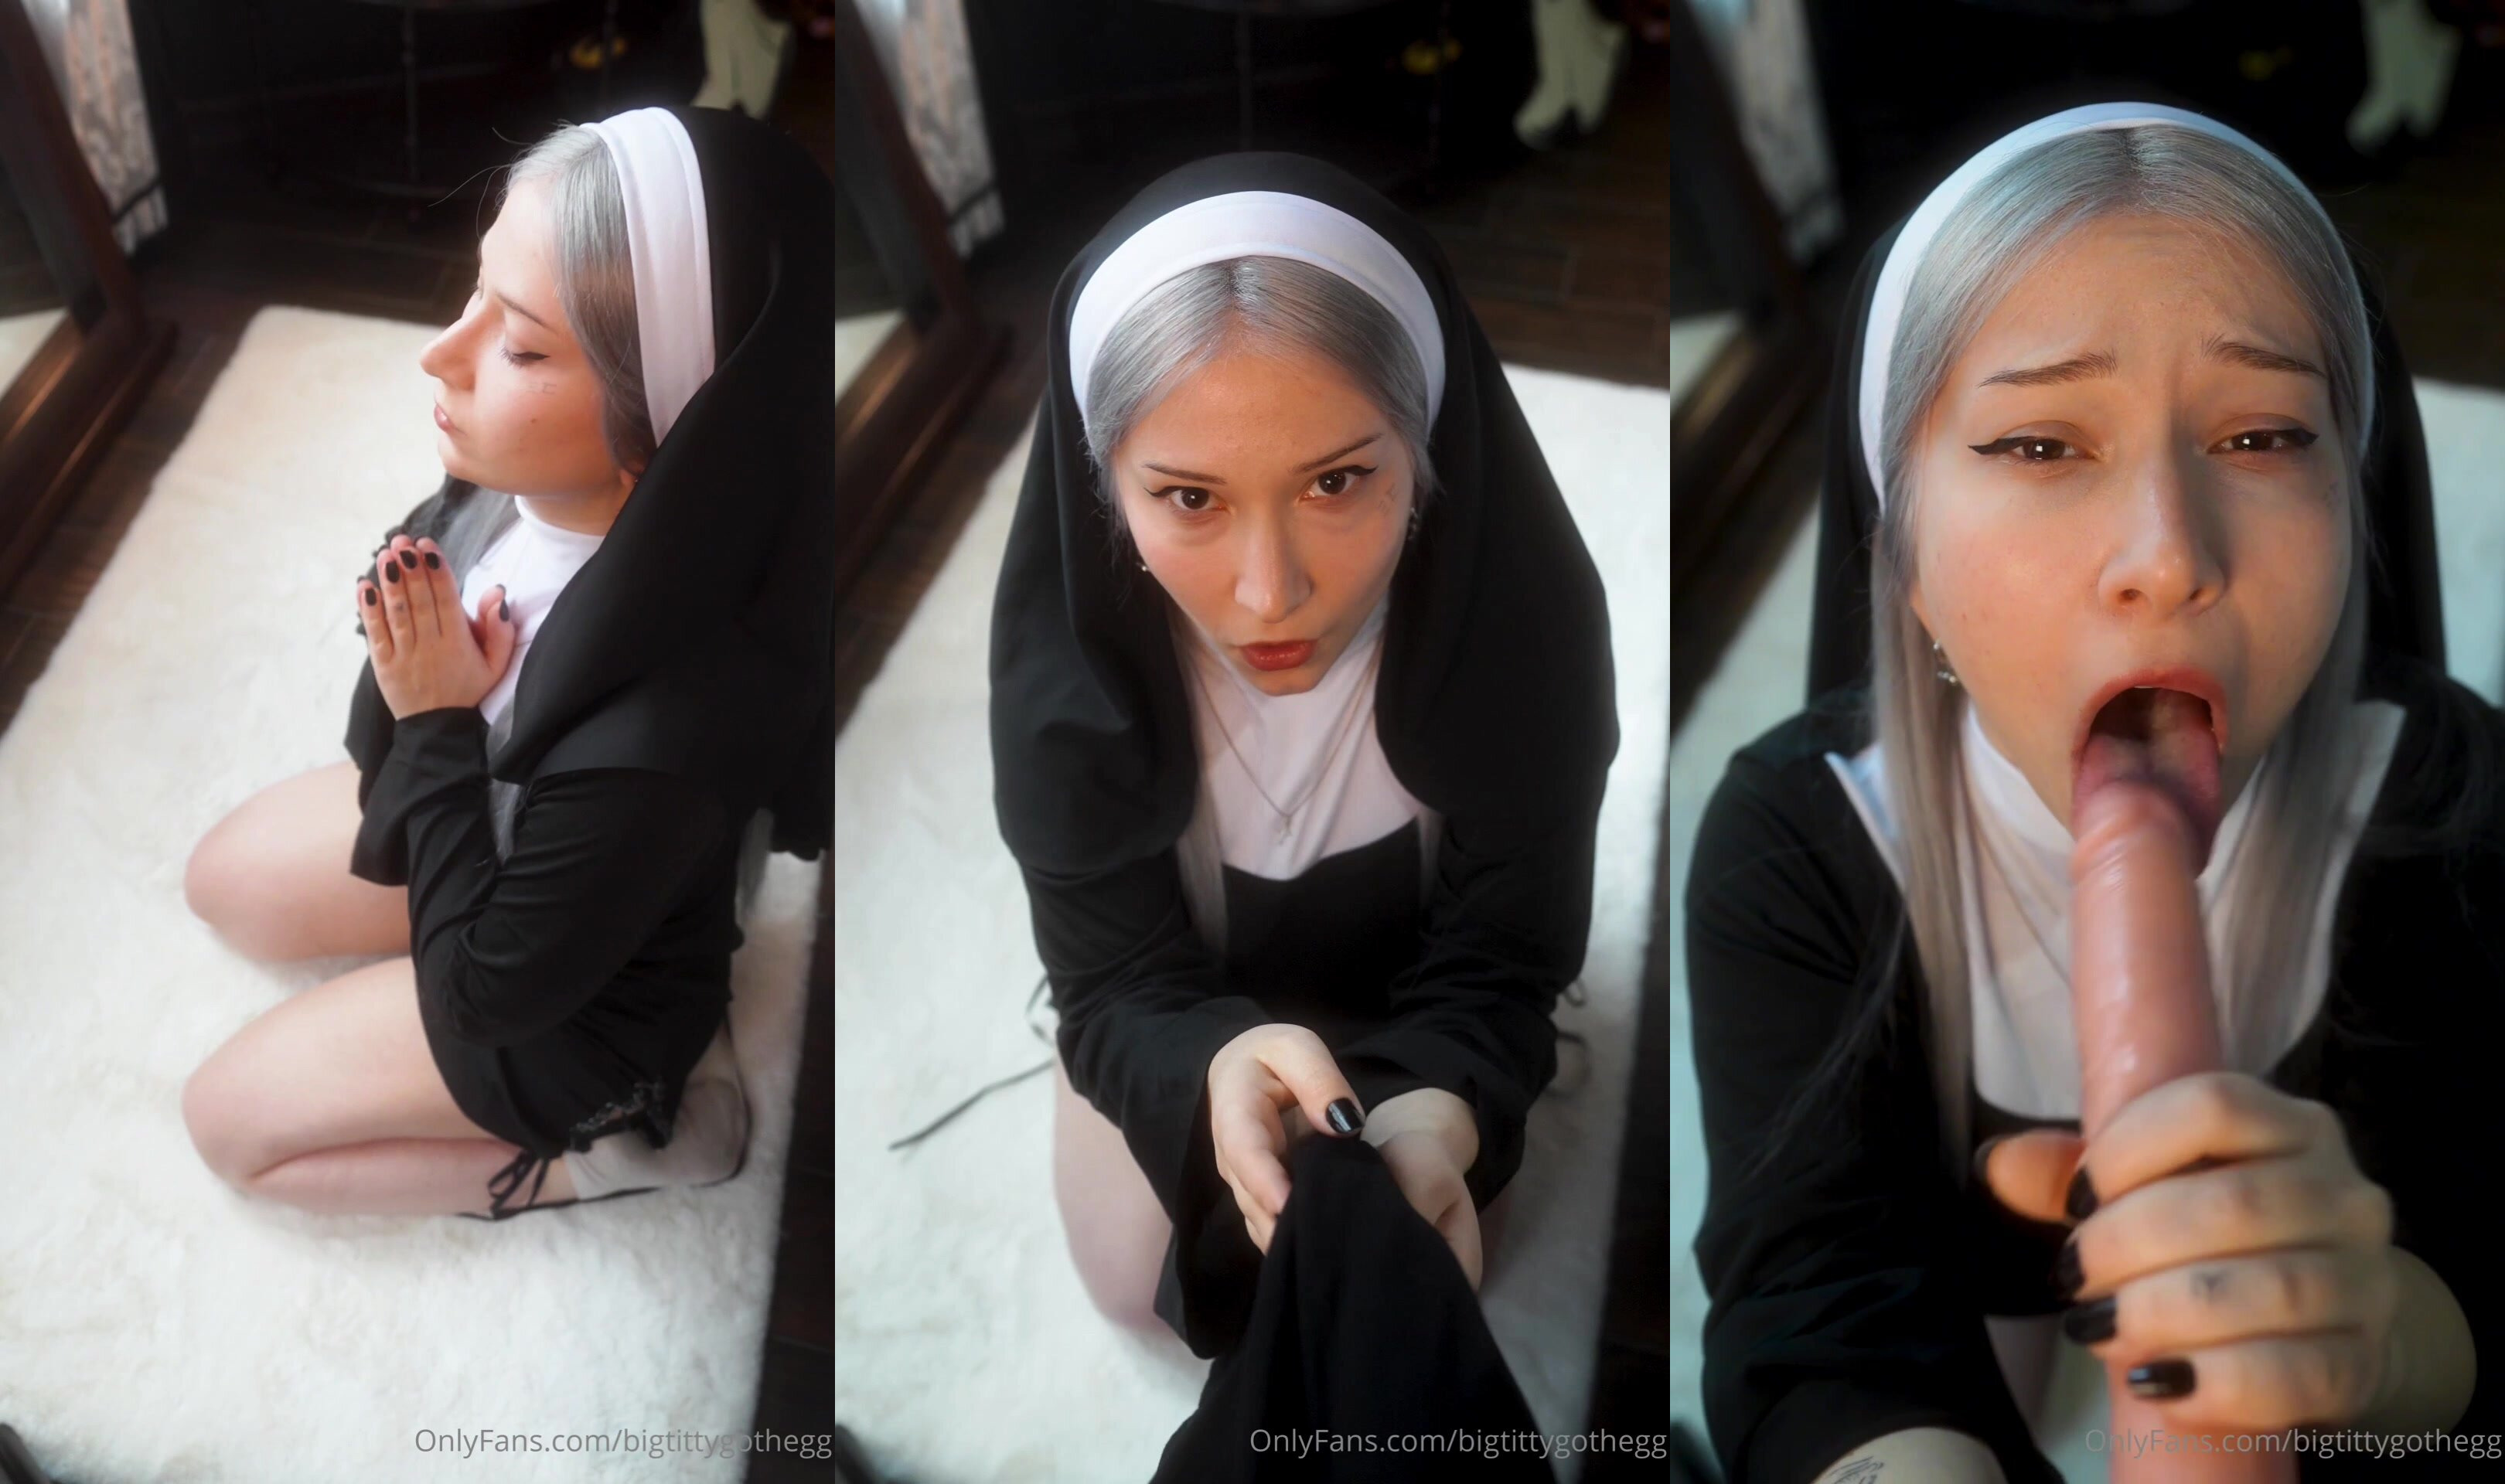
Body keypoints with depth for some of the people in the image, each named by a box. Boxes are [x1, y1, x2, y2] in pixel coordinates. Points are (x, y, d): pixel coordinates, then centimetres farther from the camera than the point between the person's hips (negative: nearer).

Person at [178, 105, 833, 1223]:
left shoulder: (658, 734, -45)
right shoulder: (511, 484, -25)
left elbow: (493, 989, -26)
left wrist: (436, 724, -26)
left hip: (576, 991, -6)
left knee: (230, 1118, 8)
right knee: (223, 882, 24)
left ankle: (615, 1139, 9)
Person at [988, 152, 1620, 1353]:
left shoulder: (1526, 614, -36)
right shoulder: (1065, 646, -34)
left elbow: (1494, 968, -26)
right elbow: (1119, 989, -26)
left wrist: (1431, 1118, -51)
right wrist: (1219, 1068, -52)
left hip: (1411, 1012, 0)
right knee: (1140, 1283, 7)